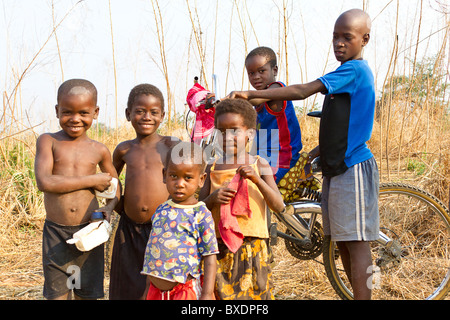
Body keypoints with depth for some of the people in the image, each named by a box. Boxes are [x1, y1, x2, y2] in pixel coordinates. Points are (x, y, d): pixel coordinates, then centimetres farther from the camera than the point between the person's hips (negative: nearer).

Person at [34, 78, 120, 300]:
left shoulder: (99, 150, 4)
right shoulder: (48, 141, -3)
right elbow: (44, 182, -18)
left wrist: (109, 207, -3)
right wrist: (92, 180, -15)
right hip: (55, 232, -2)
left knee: (88, 294, 10)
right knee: (56, 294, 3)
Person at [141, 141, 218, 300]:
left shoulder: (201, 215, -10)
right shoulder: (161, 210, 7)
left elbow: (210, 258, -10)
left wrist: (207, 294, -14)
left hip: (185, 291, -5)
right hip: (156, 291, 6)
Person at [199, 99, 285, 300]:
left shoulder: (259, 165, 1)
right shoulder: (213, 168, 8)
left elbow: (279, 206, -7)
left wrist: (257, 180, -20)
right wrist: (213, 198, -12)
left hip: (252, 245, -2)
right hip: (219, 248, 2)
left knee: (255, 292, 1)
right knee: (221, 292, 3)